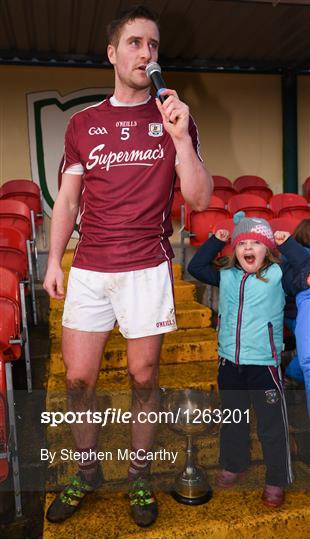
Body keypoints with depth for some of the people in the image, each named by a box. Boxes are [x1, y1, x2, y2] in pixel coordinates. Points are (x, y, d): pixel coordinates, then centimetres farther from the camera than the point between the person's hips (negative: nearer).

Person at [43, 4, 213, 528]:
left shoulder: (174, 118, 5)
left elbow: (199, 199, -3)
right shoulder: (82, 123, 10)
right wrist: (54, 260, 5)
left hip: (147, 268, -2)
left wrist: (180, 137, -14)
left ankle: (139, 477, 29)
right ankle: (87, 474, 30)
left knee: (143, 376, 6)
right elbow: (67, 199, 11)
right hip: (88, 268, 2)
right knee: (78, 378, 5)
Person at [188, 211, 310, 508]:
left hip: (264, 362, -4)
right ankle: (233, 465, 42)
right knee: (232, 417, 21)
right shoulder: (226, 275, 5)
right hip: (229, 361, 4)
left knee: (271, 423, 7)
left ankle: (276, 480, 25)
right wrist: (215, 241, 4)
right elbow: (196, 267, 11)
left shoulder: (278, 274, -6)